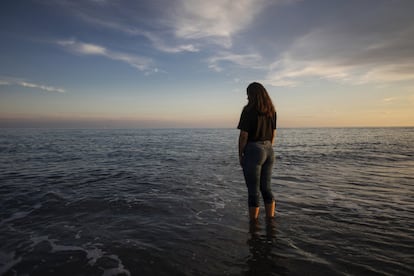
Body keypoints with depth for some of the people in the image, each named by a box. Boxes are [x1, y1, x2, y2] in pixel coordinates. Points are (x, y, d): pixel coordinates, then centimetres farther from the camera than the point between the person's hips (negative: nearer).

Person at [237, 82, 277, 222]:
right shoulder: (271, 110, 9)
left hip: (253, 151, -7)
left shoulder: (249, 110, -11)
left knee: (253, 191, 2)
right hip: (269, 151, 7)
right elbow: (273, 134, 14)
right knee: (266, 188, 16)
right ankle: (270, 220, 23)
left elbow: (244, 135, -13)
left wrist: (240, 154, -4)